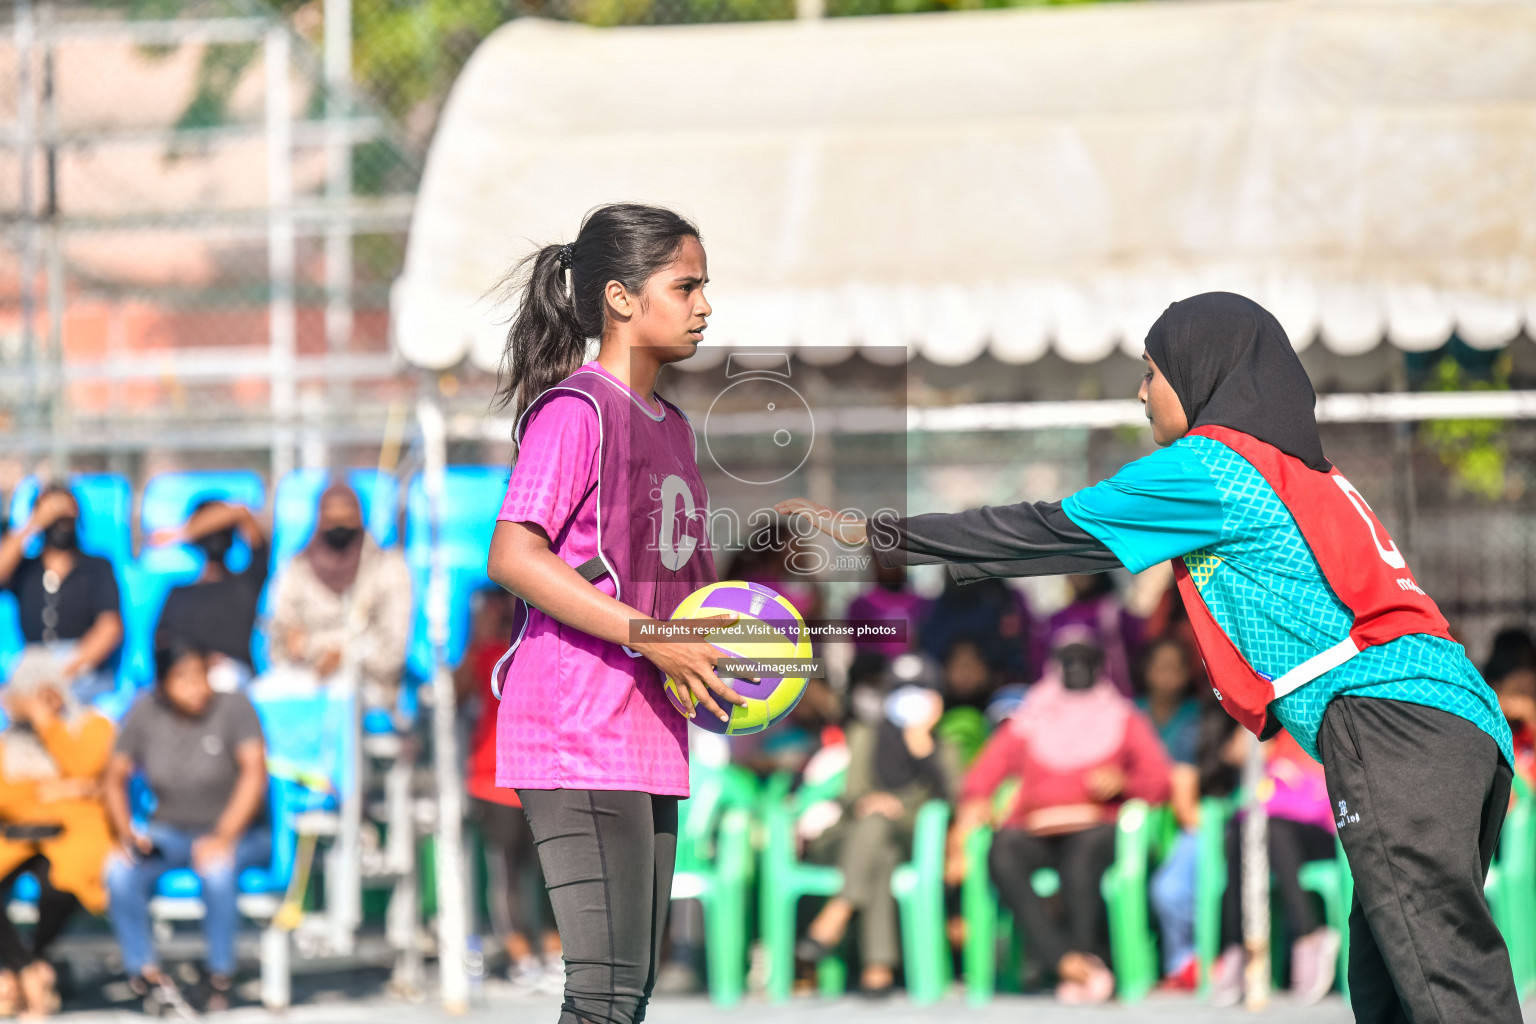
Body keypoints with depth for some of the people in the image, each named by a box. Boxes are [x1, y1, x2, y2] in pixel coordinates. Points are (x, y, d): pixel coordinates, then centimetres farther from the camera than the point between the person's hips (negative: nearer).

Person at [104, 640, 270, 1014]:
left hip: (239, 833, -3)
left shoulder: (233, 707, -12)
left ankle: (220, 973, -16)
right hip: (170, 831, 3)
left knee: (217, 868, -38)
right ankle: (146, 972, -10)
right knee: (119, 871, -27)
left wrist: (224, 837, -29)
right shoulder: (145, 713, -1)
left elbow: (254, 771, -21)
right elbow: (115, 777, 4)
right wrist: (126, 833, -11)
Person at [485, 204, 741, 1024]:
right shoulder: (576, 411, -9)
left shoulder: (670, 426, 19)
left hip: (649, 735, 10)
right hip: (577, 736, -10)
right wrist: (653, 638, -23)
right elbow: (511, 557, -19)